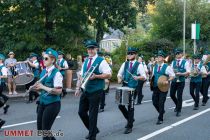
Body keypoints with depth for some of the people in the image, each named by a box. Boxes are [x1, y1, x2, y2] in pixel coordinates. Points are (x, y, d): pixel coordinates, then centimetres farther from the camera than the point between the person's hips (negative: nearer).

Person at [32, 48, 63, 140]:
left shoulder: (56, 73, -16)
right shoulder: (43, 72, 8)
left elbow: (59, 91, -21)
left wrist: (43, 87, -23)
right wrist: (36, 88, -4)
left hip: (52, 104, -8)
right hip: (42, 102, 8)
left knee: (45, 129, 0)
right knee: (40, 128, 14)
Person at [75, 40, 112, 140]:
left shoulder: (101, 61, -8)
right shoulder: (85, 61, 12)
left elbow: (108, 75, -13)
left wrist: (95, 76, -22)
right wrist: (78, 88, 10)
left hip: (95, 92, -7)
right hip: (85, 91, 7)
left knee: (92, 114, 0)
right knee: (81, 112, 9)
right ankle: (94, 130, 29)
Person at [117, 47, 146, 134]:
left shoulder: (139, 65, -3)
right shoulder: (124, 64, 8)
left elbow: (144, 77, -6)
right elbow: (119, 74, 14)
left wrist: (138, 77, -26)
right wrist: (119, 79, -8)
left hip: (133, 88, -4)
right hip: (124, 87, 4)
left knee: (130, 107, 0)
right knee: (121, 105, 3)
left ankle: (129, 127, 12)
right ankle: (130, 119, 30)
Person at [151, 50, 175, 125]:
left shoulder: (167, 67, -7)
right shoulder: (155, 66, 10)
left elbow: (173, 75, -5)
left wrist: (168, 81, -20)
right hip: (155, 87, 5)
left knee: (161, 103, -4)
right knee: (154, 102, 8)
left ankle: (160, 119, 7)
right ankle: (161, 111, 37)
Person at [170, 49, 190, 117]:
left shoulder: (185, 62, -3)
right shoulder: (173, 62, 9)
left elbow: (188, 72, -8)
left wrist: (180, 74, -21)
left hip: (181, 81, -4)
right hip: (174, 80, 4)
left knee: (179, 96, -1)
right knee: (172, 94, 5)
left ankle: (178, 111, 13)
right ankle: (177, 105, 34)